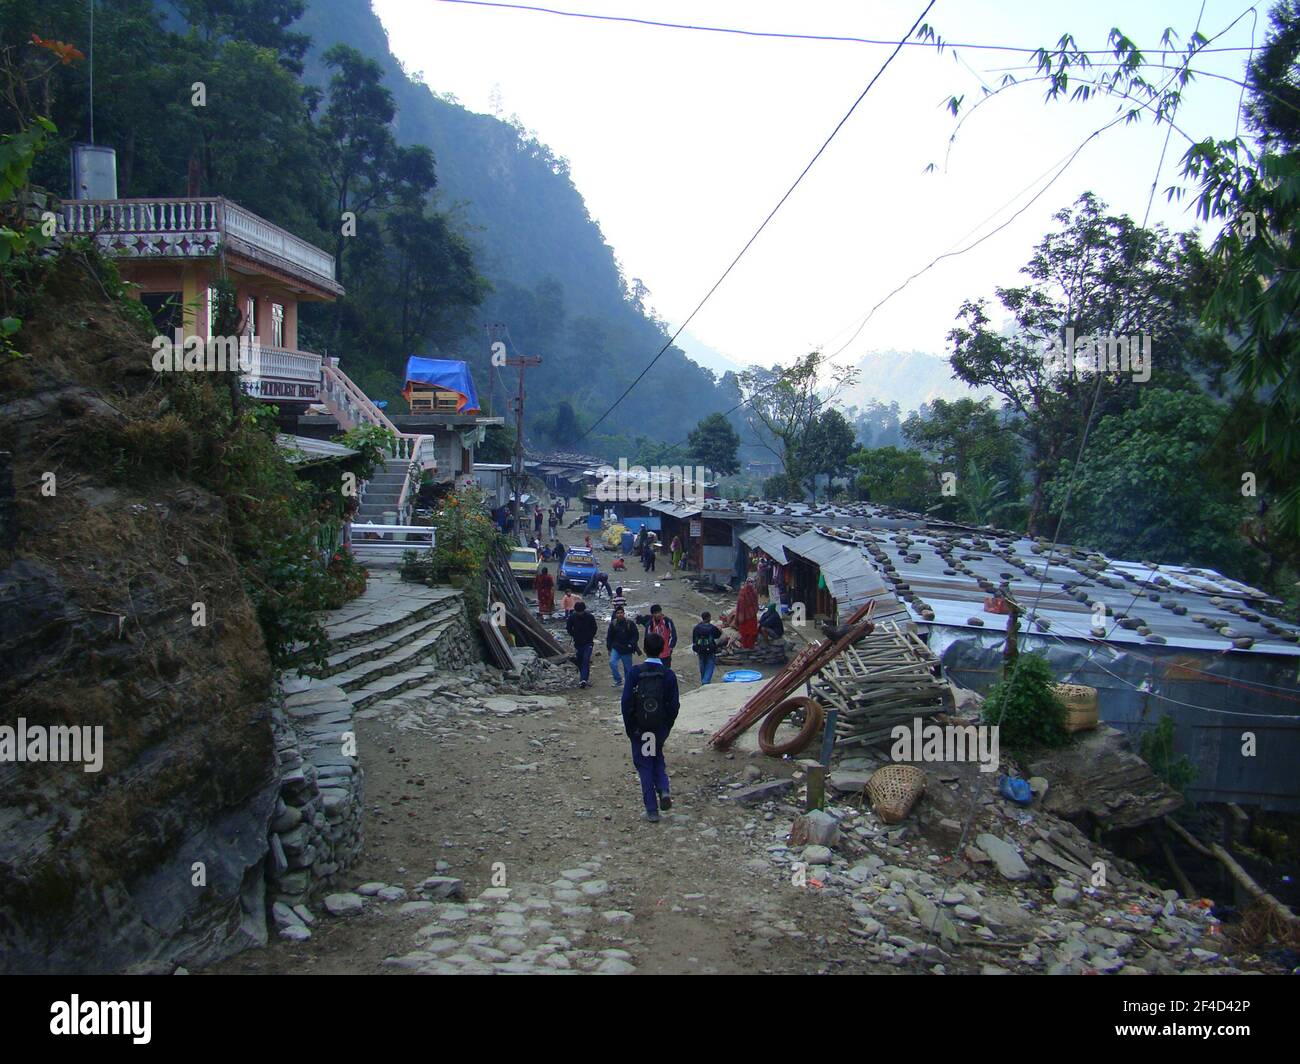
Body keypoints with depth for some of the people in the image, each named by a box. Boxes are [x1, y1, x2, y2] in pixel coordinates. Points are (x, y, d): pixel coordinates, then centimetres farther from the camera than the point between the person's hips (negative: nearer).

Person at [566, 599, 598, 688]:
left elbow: (594, 628, 5)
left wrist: (590, 637, 0)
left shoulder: (590, 617, -9)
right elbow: (568, 628, 8)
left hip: (588, 643, -3)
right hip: (578, 643, 3)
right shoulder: (572, 617, -5)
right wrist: (574, 635, 2)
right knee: (579, 661, 9)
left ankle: (583, 679, -19)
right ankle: (585, 677, 25)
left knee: (586, 660, -13)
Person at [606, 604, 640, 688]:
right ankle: (618, 680, -6)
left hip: (627, 650, -1)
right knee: (612, 663, -20)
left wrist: (631, 644, -14)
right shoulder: (613, 624, 3)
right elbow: (609, 637, 12)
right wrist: (609, 648, 10)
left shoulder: (630, 623, -4)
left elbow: (636, 635, 0)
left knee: (628, 668, 5)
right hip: (616, 649, 1)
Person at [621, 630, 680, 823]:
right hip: (660, 728, 2)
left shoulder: (635, 672, -12)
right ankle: (664, 790, 1)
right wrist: (668, 726, 9)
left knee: (644, 765, 8)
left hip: (639, 728, -2)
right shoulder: (669, 674, -7)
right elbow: (675, 704, -4)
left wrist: (629, 727, -1)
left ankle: (652, 810, 8)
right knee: (658, 758, 25)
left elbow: (626, 702, -12)